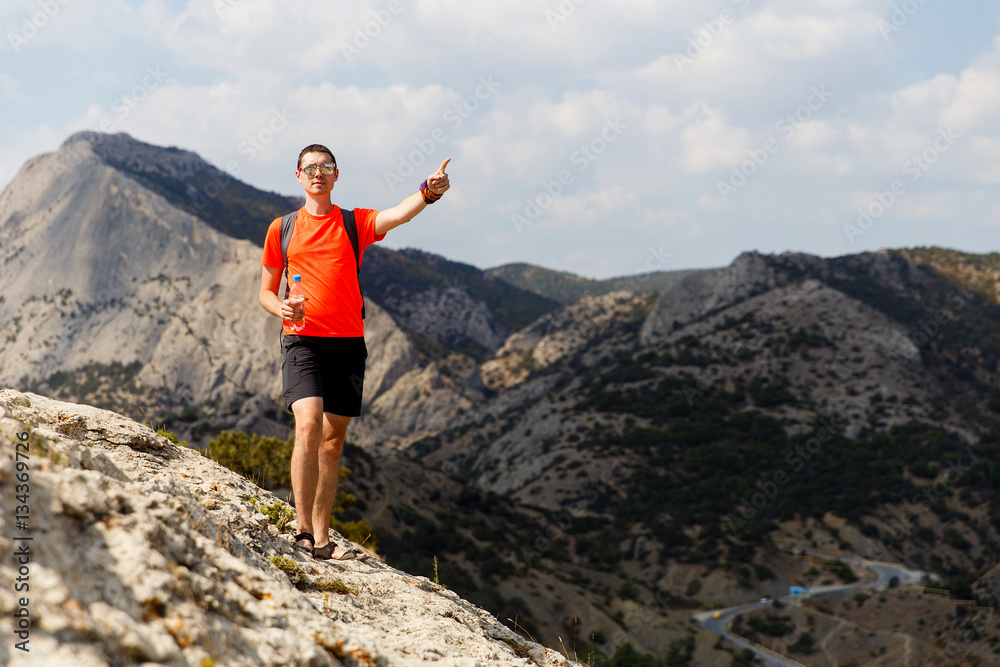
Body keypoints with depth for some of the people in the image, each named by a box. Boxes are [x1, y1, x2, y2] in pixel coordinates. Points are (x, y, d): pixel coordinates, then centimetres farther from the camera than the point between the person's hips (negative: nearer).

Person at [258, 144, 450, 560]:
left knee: (332, 441, 6)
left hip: (348, 344, 2)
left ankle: (322, 539, 14)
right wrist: (279, 307, -9)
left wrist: (428, 193, -35)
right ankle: (304, 531, -16)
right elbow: (266, 291, 15)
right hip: (303, 341, -1)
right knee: (308, 425, -22)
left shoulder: (355, 223, 8)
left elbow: (398, 215, -14)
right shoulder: (281, 229, 10)